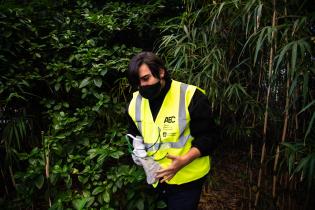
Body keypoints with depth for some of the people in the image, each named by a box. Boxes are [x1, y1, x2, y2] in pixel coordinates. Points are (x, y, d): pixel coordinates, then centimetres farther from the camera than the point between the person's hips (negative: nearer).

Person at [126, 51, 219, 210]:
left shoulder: (190, 96, -18)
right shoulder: (135, 102, -1)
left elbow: (208, 137, -15)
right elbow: (134, 135, 13)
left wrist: (184, 160, -27)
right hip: (154, 177, 6)